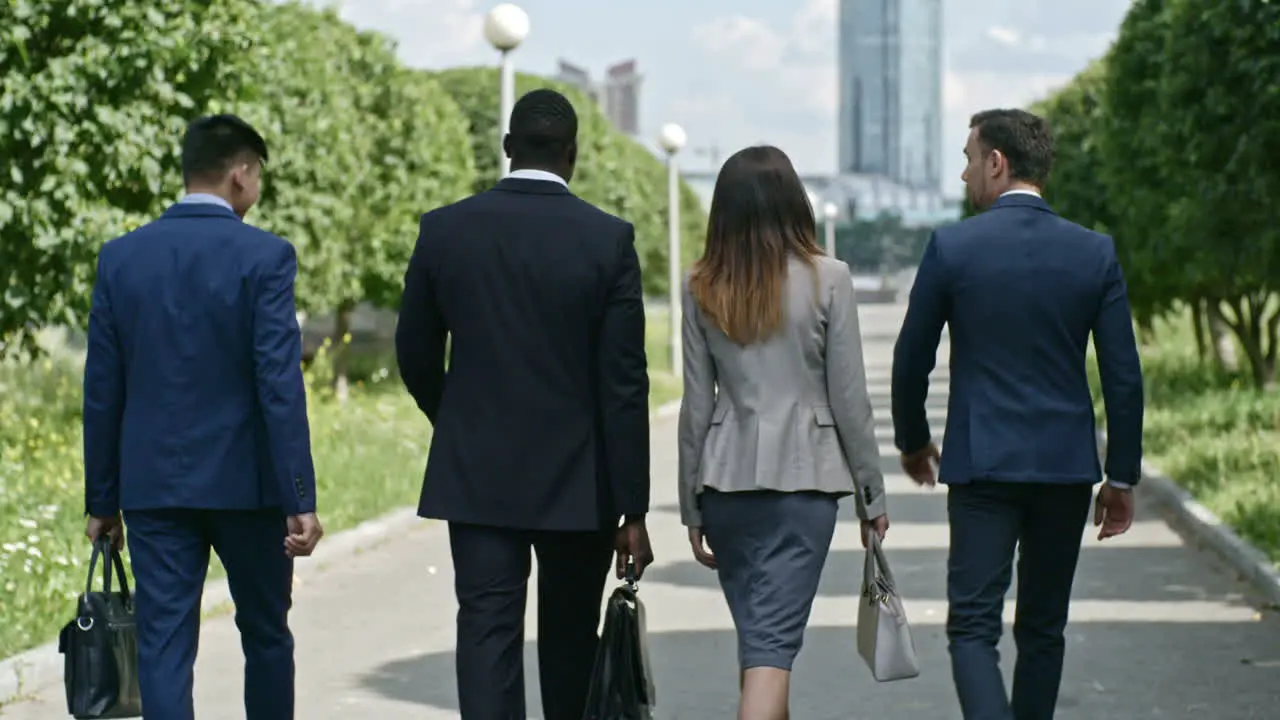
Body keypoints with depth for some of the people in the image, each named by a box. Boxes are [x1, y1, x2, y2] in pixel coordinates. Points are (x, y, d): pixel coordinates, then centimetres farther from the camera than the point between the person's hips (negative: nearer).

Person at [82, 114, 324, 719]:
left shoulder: (121, 257, 2)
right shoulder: (264, 257, -9)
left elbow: (102, 390, 4)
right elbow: (280, 383, -15)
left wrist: (102, 499, 11)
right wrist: (300, 499, -13)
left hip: (153, 485, 2)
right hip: (245, 483, -2)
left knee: (164, 648, 1)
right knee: (266, 635, 15)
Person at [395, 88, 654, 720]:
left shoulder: (445, 230, -3)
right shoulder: (609, 240, -8)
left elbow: (416, 357, 6)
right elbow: (624, 385, -9)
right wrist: (633, 509, -5)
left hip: (475, 477, 1)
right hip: (577, 480, 0)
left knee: (488, 638, -2)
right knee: (570, 643, 14)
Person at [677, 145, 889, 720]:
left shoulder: (702, 286, 2)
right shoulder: (826, 279, -6)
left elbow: (696, 405, 5)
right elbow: (849, 398, -4)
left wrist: (693, 507, 12)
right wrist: (871, 494, 6)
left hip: (725, 479, 3)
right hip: (803, 476, -3)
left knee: (758, 634, 16)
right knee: (772, 641, -7)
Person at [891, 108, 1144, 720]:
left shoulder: (952, 247, -7)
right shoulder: (1096, 253, 0)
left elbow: (912, 359, 0)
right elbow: (1124, 376, 0)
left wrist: (912, 440, 18)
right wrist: (1122, 478, 8)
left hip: (982, 463, -3)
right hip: (1067, 465, 3)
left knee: (973, 625, -2)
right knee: (1043, 628, 15)